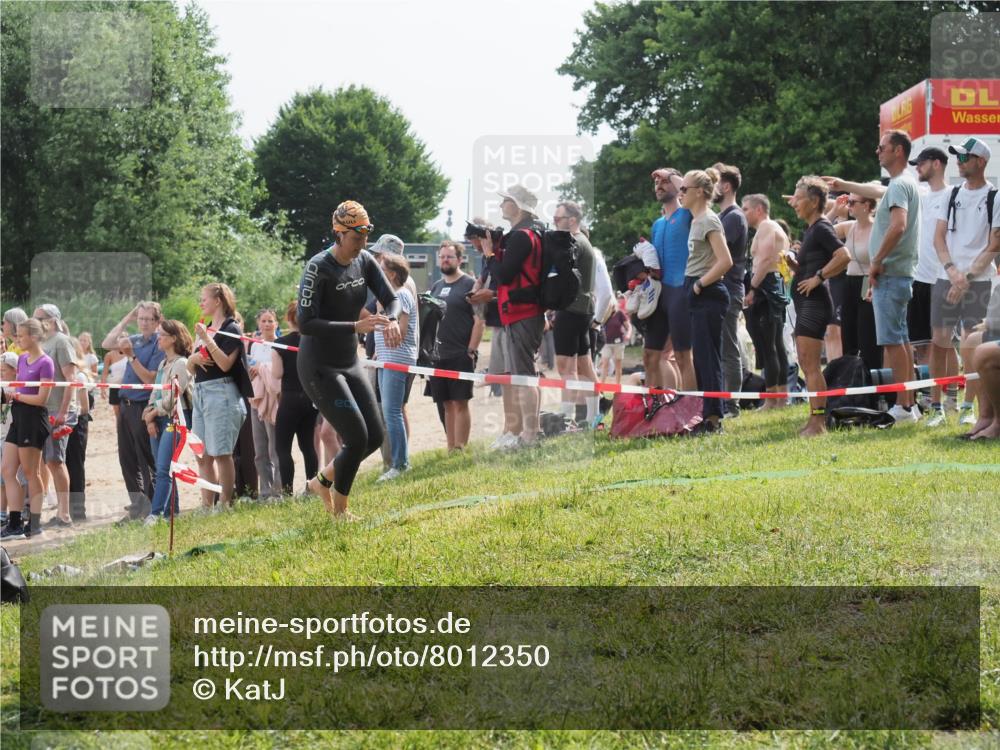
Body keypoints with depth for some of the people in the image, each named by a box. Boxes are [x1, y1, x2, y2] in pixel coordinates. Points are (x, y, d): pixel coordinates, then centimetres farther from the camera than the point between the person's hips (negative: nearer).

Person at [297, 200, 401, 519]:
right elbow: (305, 323, -24)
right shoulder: (318, 267, -20)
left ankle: (322, 481, 28)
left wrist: (391, 320, -25)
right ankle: (339, 509, 7)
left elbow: (391, 298, -1)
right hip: (319, 367, -8)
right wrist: (355, 327, -31)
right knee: (357, 438, -12)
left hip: (350, 363, 8)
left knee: (374, 437, 7)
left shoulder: (364, 262, 2)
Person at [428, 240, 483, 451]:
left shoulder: (470, 285, -4)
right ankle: (450, 448, 13)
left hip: (461, 355, -6)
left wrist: (471, 351, -14)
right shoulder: (436, 287, 16)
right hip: (438, 355, 6)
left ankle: (460, 448, -7)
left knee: (460, 402, -8)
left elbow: (480, 321, -9)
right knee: (447, 404, 9)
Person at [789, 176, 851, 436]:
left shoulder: (822, 228, -12)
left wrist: (818, 277, -21)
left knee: (810, 364, -11)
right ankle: (816, 420, 15)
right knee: (806, 364, 12)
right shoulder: (810, 229, 17)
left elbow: (844, 256, -26)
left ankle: (818, 421, -12)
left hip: (815, 301, -11)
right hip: (805, 302, 11)